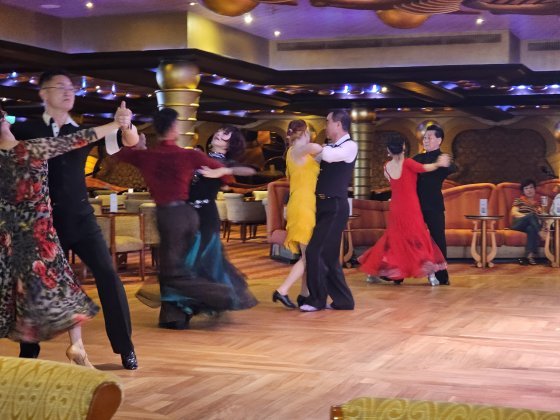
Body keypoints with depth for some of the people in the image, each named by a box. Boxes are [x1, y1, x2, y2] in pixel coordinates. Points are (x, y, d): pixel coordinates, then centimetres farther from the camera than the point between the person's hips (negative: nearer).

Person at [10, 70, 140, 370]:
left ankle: (125, 349, -1)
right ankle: (28, 352, 24)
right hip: (45, 219, -1)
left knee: (107, 274, -9)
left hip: (80, 217, 1)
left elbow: (129, 143, -3)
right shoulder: (25, 131, 2)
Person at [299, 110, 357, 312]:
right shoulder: (330, 147, 15)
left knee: (315, 251, -10)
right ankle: (342, 299, 18)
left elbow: (330, 156, -27)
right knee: (327, 254, 11)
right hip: (324, 206, 9)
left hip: (335, 207, -9)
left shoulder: (350, 146, -9)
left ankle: (317, 299, 0)